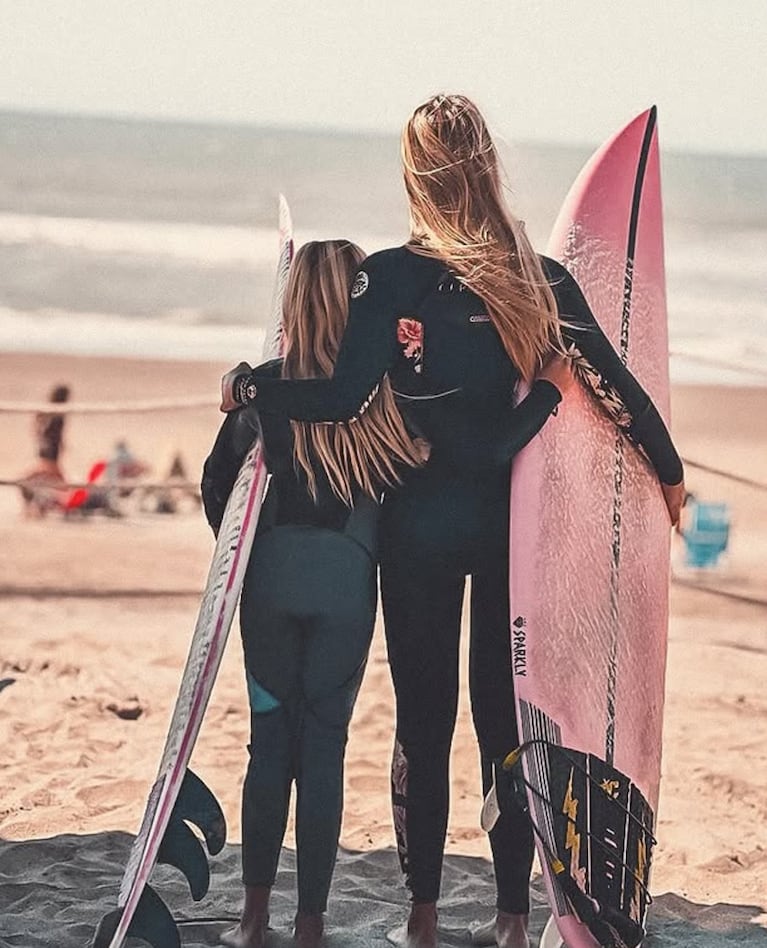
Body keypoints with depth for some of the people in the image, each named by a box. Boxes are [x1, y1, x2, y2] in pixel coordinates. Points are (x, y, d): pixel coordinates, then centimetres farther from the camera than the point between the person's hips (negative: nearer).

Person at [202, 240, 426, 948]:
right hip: (347, 578, -1)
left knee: (271, 738, 10)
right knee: (325, 744, 6)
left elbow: (219, 482, 2)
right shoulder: (384, 393, -5)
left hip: (271, 574, 1)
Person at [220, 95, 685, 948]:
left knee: (422, 719, 7)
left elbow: (343, 399, -16)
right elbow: (618, 382, 1)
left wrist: (246, 388, -2)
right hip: (513, 517, 2)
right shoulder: (541, 277, -1)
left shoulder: (389, 277, -10)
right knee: (505, 714, 10)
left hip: (423, 518, -2)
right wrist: (669, 472, 14)